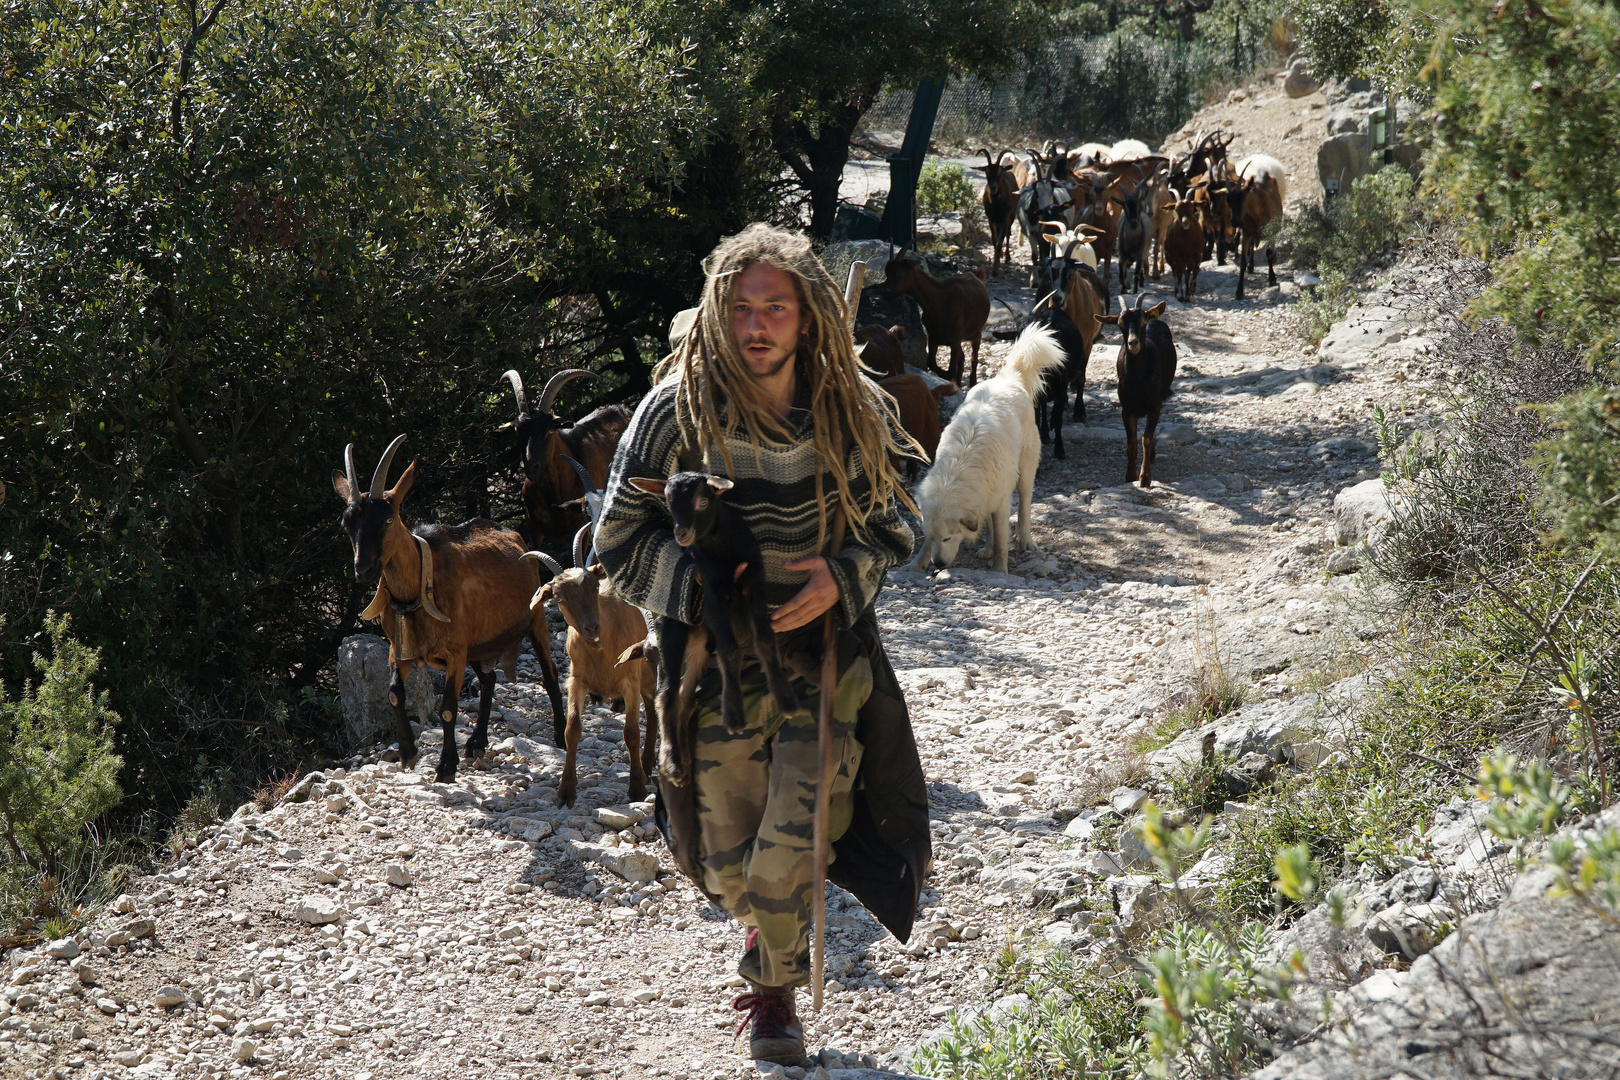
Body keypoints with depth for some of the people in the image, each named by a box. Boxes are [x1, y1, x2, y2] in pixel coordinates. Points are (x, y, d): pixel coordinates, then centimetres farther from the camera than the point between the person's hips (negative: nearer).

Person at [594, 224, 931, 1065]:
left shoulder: (853, 411, -5)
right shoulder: (676, 411, -10)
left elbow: (887, 528, 8)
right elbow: (620, 543, -4)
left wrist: (841, 577, -13)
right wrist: (705, 580, -18)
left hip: (825, 652, 0)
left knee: (791, 854, -8)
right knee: (729, 867, 8)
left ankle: (774, 984, 23)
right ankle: (772, 926, 45)